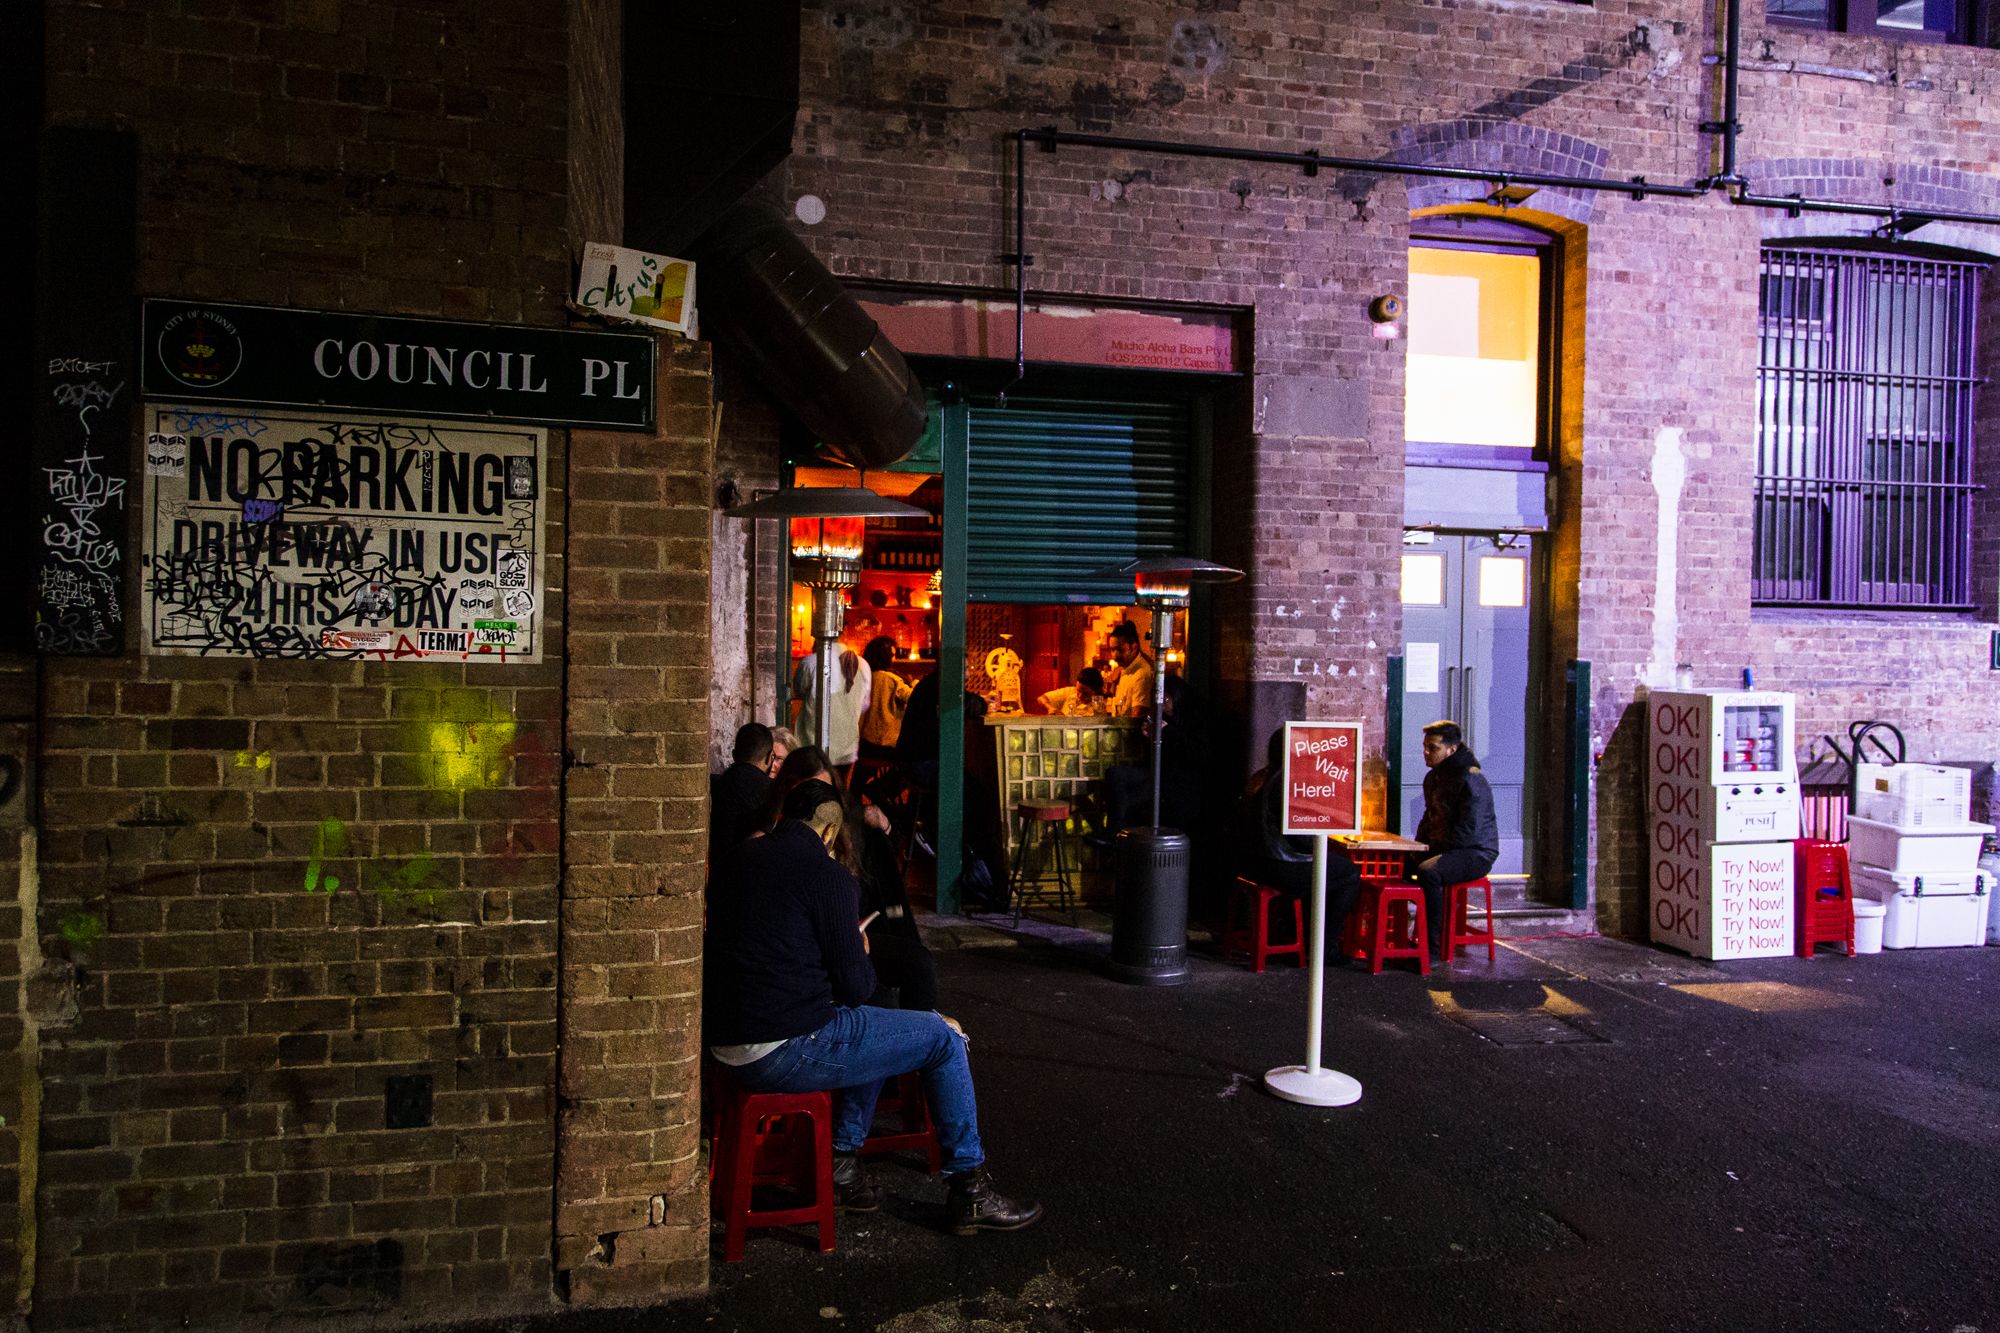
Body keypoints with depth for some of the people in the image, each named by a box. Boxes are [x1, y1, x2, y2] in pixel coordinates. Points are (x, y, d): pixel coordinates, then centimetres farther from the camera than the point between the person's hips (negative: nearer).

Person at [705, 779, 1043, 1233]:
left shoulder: (741, 859, 11)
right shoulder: (827, 875, -12)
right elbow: (855, 987, -10)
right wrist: (863, 958, 11)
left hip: (726, 1043, 9)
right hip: (786, 1050, -9)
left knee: (872, 1026, 29)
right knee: (944, 1039, 4)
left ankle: (841, 1161, 25)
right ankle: (969, 1191, 13)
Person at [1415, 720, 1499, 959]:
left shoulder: (1471, 780, -17)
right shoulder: (1433, 777, 12)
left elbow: (1469, 830, -23)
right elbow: (1430, 818, 23)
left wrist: (1434, 849, -18)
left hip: (1476, 852, -9)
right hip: (1442, 849, 9)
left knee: (1427, 871, -33)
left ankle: (1433, 949, -28)